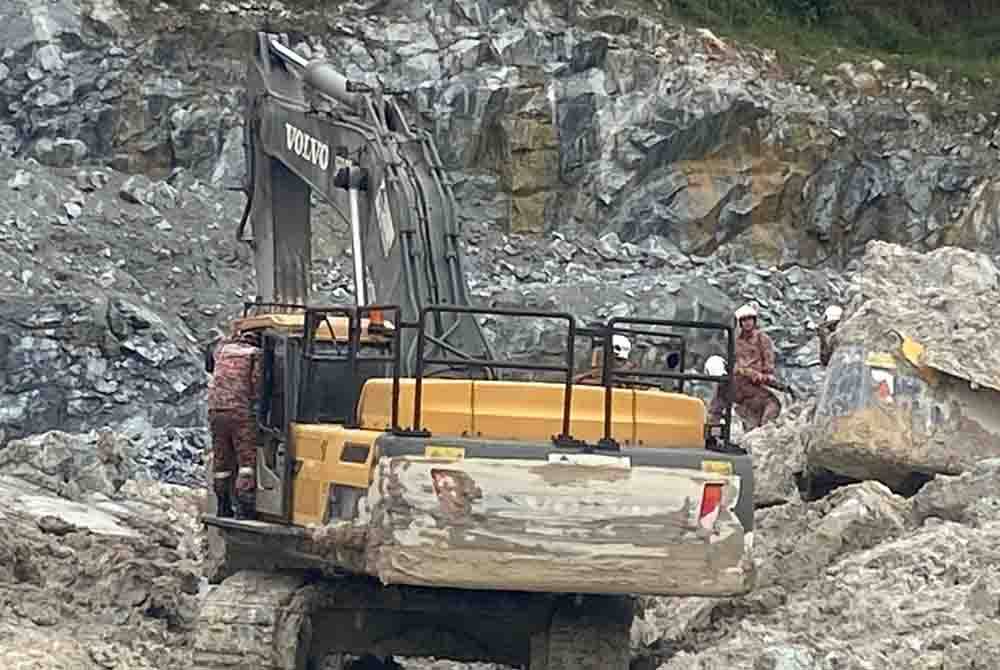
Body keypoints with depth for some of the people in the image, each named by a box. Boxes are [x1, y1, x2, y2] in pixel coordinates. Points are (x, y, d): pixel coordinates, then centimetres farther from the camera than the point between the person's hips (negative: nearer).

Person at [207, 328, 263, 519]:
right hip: (242, 412, -5)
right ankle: (243, 507, -17)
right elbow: (258, 384, -6)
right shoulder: (256, 355, 1)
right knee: (247, 461, -6)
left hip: (216, 410, 5)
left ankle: (224, 508, 15)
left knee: (221, 462, 12)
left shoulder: (222, 348, 14)